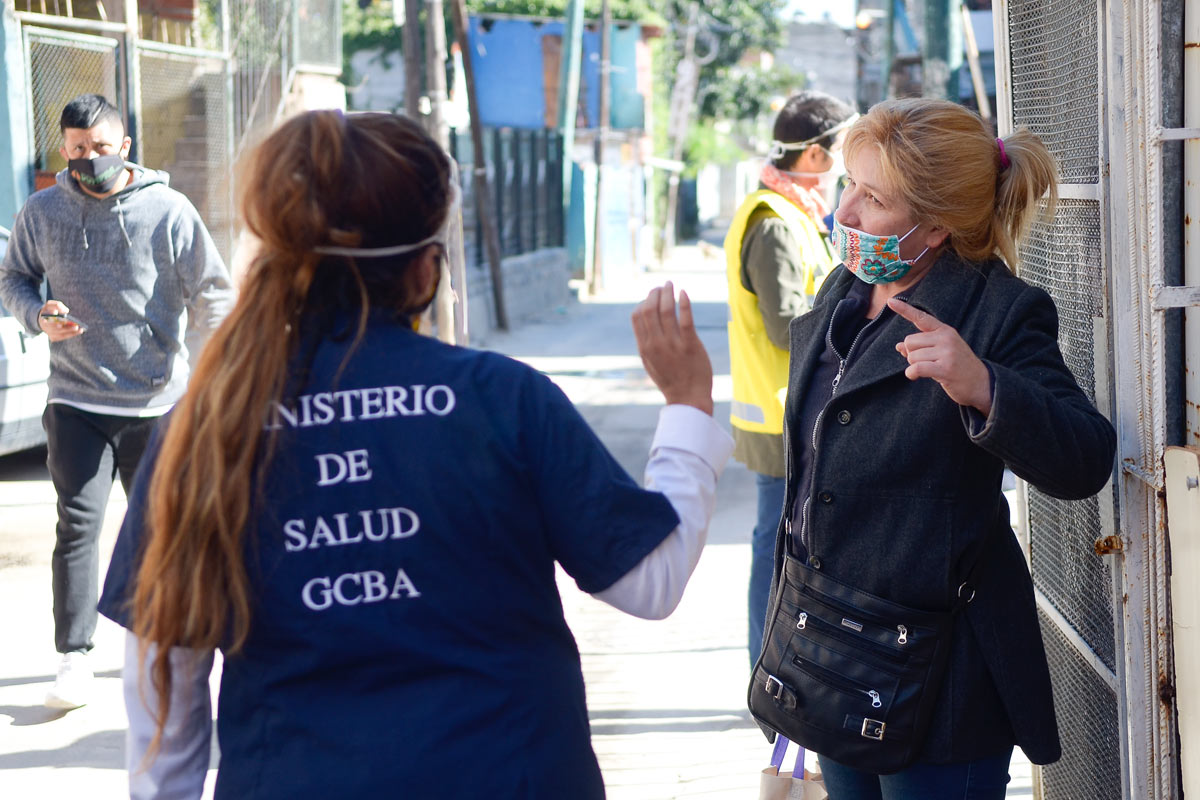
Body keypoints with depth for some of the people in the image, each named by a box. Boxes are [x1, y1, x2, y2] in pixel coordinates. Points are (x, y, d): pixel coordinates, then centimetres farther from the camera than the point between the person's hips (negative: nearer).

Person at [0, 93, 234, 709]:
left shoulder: (167, 211, -6)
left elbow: (211, 290, -4)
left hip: (159, 403, 0)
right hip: (75, 400, 1)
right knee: (78, 523, -8)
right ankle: (74, 658, -4)